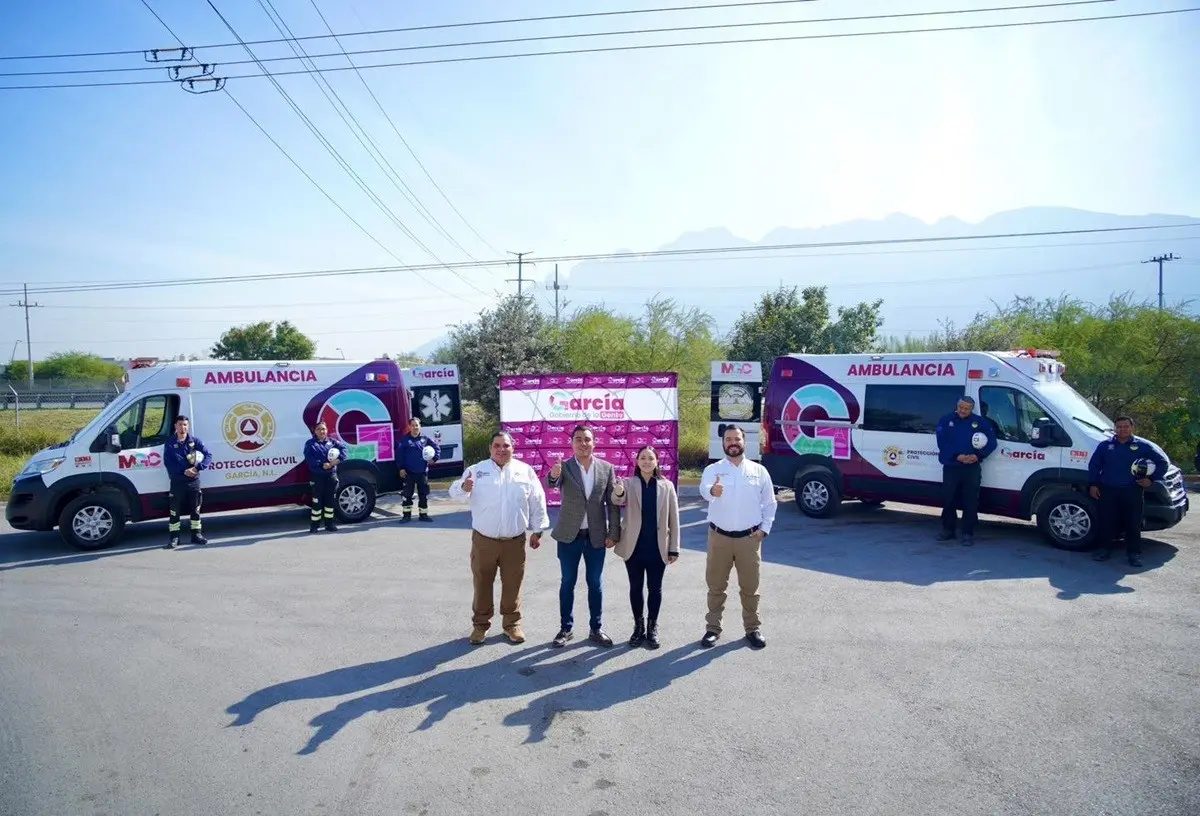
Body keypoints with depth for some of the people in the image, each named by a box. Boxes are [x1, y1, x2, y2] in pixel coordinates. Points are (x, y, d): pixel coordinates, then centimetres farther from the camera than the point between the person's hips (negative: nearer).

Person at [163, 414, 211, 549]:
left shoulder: (195, 441, 3)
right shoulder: (170, 444, -1)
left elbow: (208, 456, -2)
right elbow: (167, 463, -8)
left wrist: (198, 468, -18)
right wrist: (184, 471, -20)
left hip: (193, 481, 2)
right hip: (177, 482, -2)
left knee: (195, 509, 9)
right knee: (174, 511, 1)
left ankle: (196, 534, 20)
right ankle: (174, 538, 8)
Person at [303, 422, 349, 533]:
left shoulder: (332, 441, 9)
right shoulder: (310, 444, 0)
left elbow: (343, 448, -2)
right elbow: (309, 459, -12)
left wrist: (339, 459, -20)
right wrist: (322, 465, -25)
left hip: (331, 475, 3)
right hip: (317, 476, -3)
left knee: (331, 500, 8)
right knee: (317, 501, 0)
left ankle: (329, 523, 19)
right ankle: (314, 524, 11)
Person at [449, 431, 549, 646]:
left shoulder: (525, 471, 1)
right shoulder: (477, 470, 0)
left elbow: (537, 502, 5)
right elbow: (454, 492, -3)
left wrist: (537, 531, 5)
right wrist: (463, 487, -26)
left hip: (515, 541, 0)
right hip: (483, 540, 0)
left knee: (512, 585, 10)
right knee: (482, 584, 9)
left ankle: (512, 623, 25)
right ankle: (480, 624, 25)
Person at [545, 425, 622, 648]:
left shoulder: (606, 468, 0)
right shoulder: (564, 467, -5)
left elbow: (613, 503, 1)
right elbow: (552, 484, -26)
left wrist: (613, 533, -3)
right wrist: (553, 476, -49)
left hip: (596, 536, 1)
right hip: (569, 535, -1)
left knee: (596, 584, 10)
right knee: (567, 583, 9)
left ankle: (596, 629, 22)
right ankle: (566, 628, 21)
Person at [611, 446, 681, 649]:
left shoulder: (667, 486, 1)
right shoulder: (628, 483, 0)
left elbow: (673, 519, 2)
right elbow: (619, 501, -21)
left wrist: (674, 548, -1)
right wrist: (618, 494, -45)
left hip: (658, 547, 0)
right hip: (634, 546, 0)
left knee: (655, 588, 9)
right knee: (636, 587, 10)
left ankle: (652, 627, 26)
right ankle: (638, 626, 27)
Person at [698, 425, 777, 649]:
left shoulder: (759, 470, 2)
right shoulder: (712, 469, -4)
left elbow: (769, 503, 10)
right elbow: (704, 490, -26)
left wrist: (764, 528, 0)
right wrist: (712, 491, -50)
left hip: (749, 538, 1)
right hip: (719, 537, -1)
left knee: (750, 587, 10)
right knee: (716, 586, 9)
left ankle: (753, 628, 26)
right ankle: (713, 628, 21)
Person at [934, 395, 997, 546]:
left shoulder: (980, 422, 4)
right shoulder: (946, 420, 1)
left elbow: (992, 442, 2)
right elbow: (942, 443, -6)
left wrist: (978, 456, -13)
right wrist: (958, 456, -18)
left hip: (972, 468, 0)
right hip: (951, 467, 0)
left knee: (970, 501, -1)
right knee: (948, 499, 6)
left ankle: (968, 533, 5)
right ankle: (948, 530, 21)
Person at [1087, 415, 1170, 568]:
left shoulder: (1143, 445, 2)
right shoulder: (1105, 445, 7)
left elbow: (1163, 462, 6)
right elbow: (1094, 465, 12)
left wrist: (1151, 479, -3)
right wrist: (1093, 484, 6)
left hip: (1132, 491, -1)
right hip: (1108, 490, 1)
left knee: (1133, 522, 1)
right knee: (1107, 521, 4)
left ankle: (1134, 553, 10)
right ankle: (1105, 548, 16)